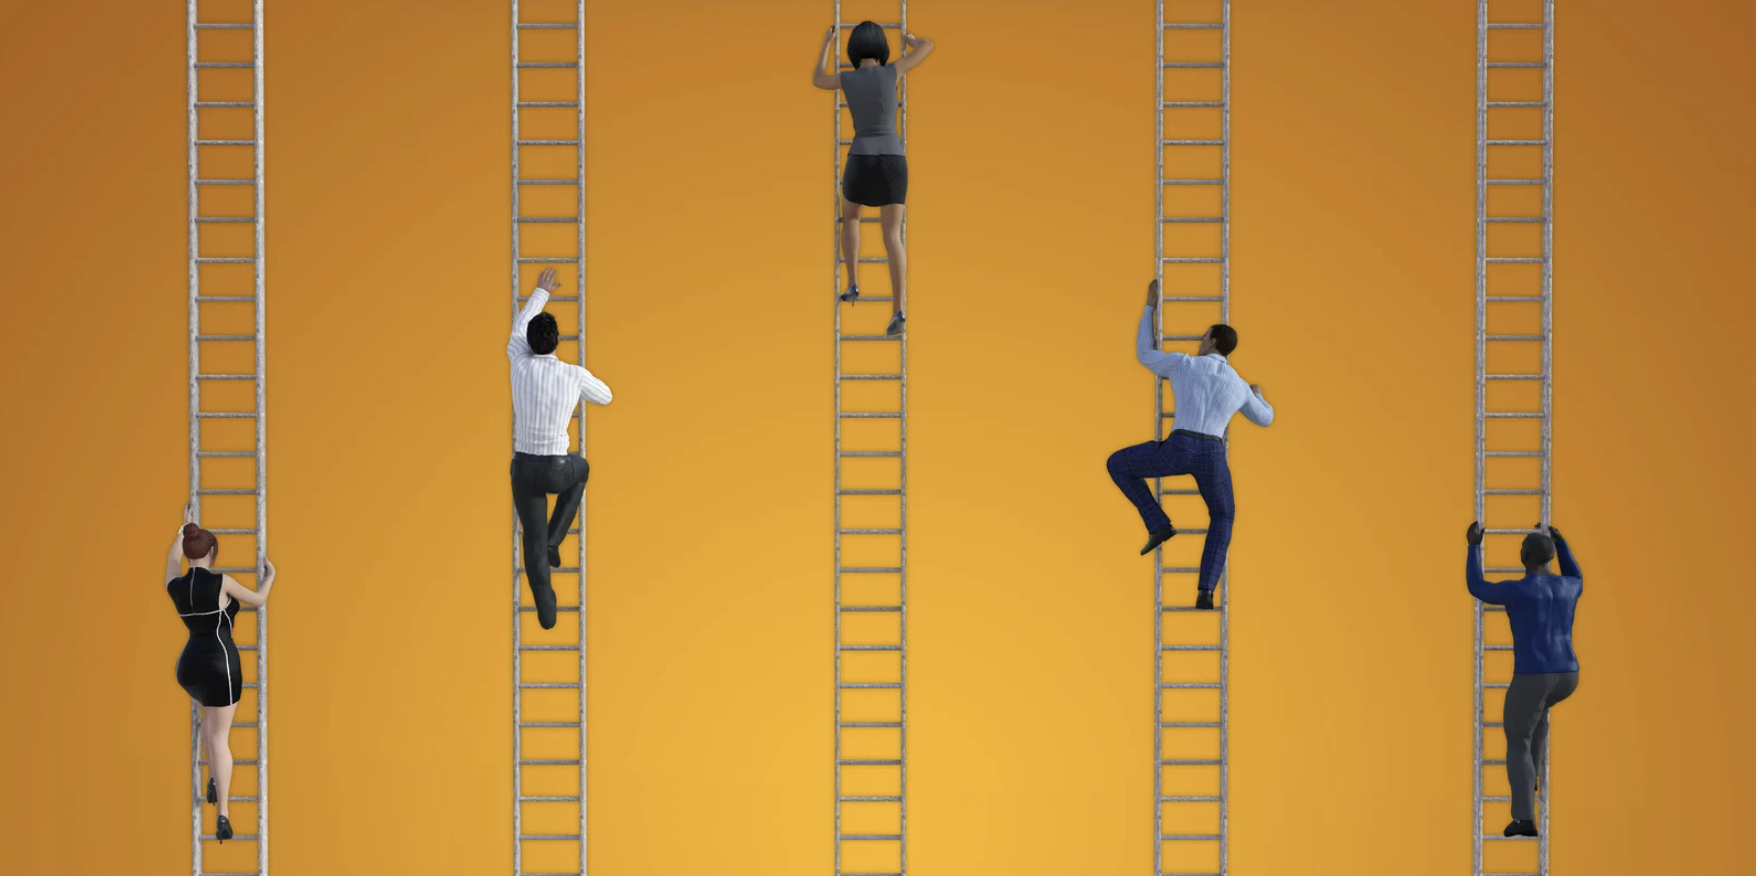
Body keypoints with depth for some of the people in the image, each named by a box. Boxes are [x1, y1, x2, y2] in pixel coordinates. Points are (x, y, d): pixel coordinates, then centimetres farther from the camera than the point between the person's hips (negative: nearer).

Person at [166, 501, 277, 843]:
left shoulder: (174, 586, 1)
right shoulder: (221, 582, -12)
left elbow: (173, 559, 25)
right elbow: (258, 599, 4)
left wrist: (184, 526, 39)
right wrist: (270, 575, 24)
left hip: (189, 665, 5)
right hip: (219, 663, -5)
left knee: (213, 714, 36)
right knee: (219, 738, -3)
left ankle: (214, 781, 29)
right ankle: (223, 817, -7)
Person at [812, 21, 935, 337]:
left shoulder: (846, 79, 3)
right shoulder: (892, 70, 1)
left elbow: (817, 80, 27)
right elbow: (929, 47, 15)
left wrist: (826, 45, 41)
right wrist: (910, 40, 39)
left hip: (861, 162, 0)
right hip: (892, 162, 0)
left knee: (850, 216, 32)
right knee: (892, 238, -3)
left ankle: (853, 285, 23)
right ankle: (897, 311, -18)